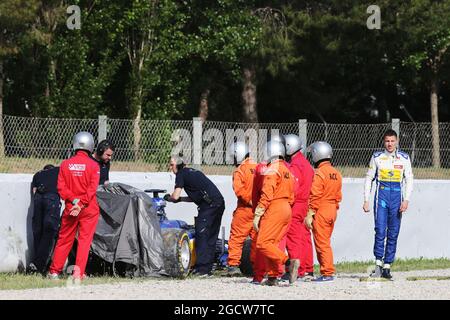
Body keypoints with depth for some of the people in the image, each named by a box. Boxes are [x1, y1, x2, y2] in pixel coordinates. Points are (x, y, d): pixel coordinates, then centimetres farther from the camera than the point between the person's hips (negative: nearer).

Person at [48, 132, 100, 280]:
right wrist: (80, 204, -14)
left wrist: (73, 200, -9)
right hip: (89, 208, -3)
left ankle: (54, 271, 15)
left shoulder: (65, 164, 1)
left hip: (70, 207, 3)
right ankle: (78, 273, -5)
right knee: (84, 240, 2)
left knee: (64, 239, 12)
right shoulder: (93, 165, -6)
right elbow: (92, 188, -13)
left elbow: (61, 187, -4)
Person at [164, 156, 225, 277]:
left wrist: (168, 198, 14)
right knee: (211, 236, 12)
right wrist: (181, 199, 26)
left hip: (209, 205, -9)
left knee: (201, 235, -7)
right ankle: (207, 268, 15)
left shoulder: (181, 174, 0)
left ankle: (202, 269, -11)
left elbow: (175, 196, -6)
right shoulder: (193, 172, 27)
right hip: (219, 203, 9)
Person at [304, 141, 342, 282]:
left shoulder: (319, 173, -14)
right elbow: (338, 196, 15)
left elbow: (315, 197, -17)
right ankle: (327, 271, 16)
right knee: (325, 242, 15)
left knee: (321, 243, -4)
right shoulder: (336, 173, 11)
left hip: (321, 211, -8)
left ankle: (327, 273, -5)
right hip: (333, 210, 8)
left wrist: (309, 215, -15)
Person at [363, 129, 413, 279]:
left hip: (397, 195, 1)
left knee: (393, 233, 1)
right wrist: (366, 200, 4)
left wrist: (406, 200, -5)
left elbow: (409, 180, 7)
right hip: (381, 194, -1)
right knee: (380, 231, -13)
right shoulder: (377, 157, 6)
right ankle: (378, 264, -10)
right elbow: (369, 178, 10)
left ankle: (387, 266, 5)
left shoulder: (404, 158, 7)